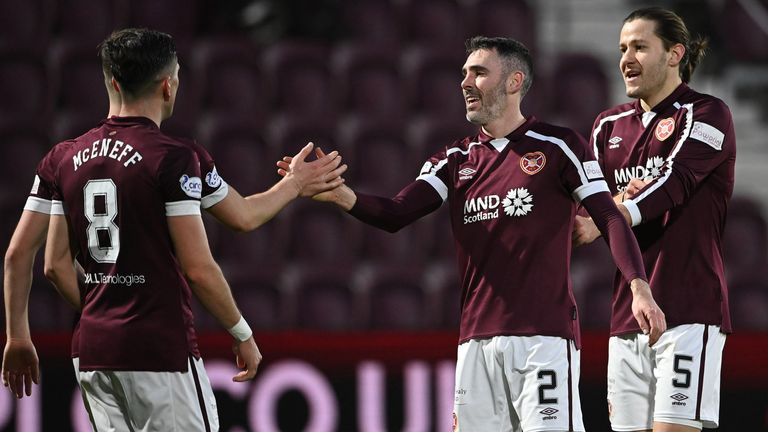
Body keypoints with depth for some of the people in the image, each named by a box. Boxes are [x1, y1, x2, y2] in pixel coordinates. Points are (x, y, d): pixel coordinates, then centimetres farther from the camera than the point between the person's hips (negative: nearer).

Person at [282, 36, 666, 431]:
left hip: (543, 336, -5)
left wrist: (638, 286, -19)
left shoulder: (558, 147, 1)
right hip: (476, 342, 5)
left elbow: (609, 218, -5)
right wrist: (342, 195, -18)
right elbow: (395, 215, 2)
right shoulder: (455, 161, 14)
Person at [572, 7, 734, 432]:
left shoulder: (706, 114, -3)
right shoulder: (609, 125, 18)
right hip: (627, 314, 6)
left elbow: (676, 181, -19)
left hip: (687, 312, -6)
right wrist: (617, 202, -9)